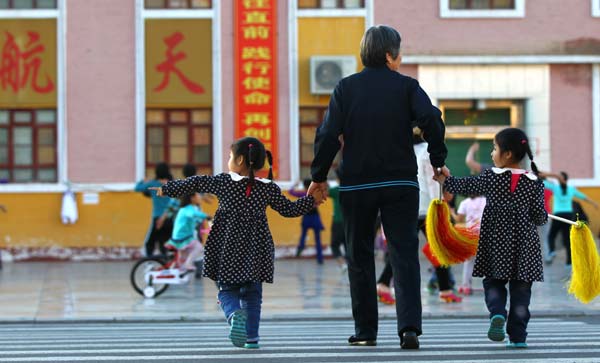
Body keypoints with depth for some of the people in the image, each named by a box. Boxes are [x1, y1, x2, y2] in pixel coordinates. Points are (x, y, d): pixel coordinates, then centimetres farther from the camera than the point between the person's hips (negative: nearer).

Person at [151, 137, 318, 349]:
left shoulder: (223, 182, -3)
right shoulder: (269, 189, 0)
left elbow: (196, 183, 6)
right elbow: (289, 210, 5)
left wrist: (167, 190, 18)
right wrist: (312, 200, 17)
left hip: (227, 250, -2)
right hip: (256, 251, 2)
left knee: (227, 290, 7)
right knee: (252, 293, 14)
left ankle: (235, 315, -24)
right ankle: (252, 337, 8)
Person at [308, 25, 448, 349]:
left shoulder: (346, 88, 2)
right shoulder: (407, 86, 0)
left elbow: (328, 134, -3)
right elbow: (431, 120, -14)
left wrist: (319, 176, 5)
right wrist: (438, 161, -1)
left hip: (356, 185, 1)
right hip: (401, 183, -1)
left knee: (360, 258, 11)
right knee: (404, 255, -1)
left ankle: (365, 330, 12)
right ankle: (409, 327, -16)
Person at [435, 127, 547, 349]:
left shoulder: (491, 178, -4)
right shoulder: (534, 183, -1)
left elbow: (465, 186, 8)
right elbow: (539, 216, -2)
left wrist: (445, 180, 25)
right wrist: (543, 217, 22)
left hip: (496, 243, -1)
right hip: (524, 244, 1)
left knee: (493, 282, 12)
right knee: (520, 289, 5)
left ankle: (497, 313, -17)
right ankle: (518, 336, 1)